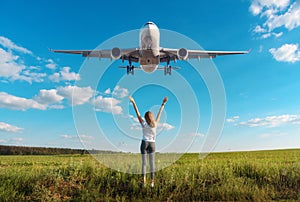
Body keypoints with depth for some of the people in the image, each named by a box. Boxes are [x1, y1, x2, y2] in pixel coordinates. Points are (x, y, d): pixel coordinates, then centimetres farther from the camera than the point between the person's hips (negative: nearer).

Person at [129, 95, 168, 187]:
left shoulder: (144, 124, -10)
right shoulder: (155, 124, -5)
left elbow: (137, 113, -11)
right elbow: (159, 113, 1)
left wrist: (133, 102, -10)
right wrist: (163, 103, 8)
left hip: (144, 143, -1)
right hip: (152, 144, 1)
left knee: (144, 163, 6)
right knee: (152, 163, 6)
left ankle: (144, 179, -3)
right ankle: (152, 181, 4)